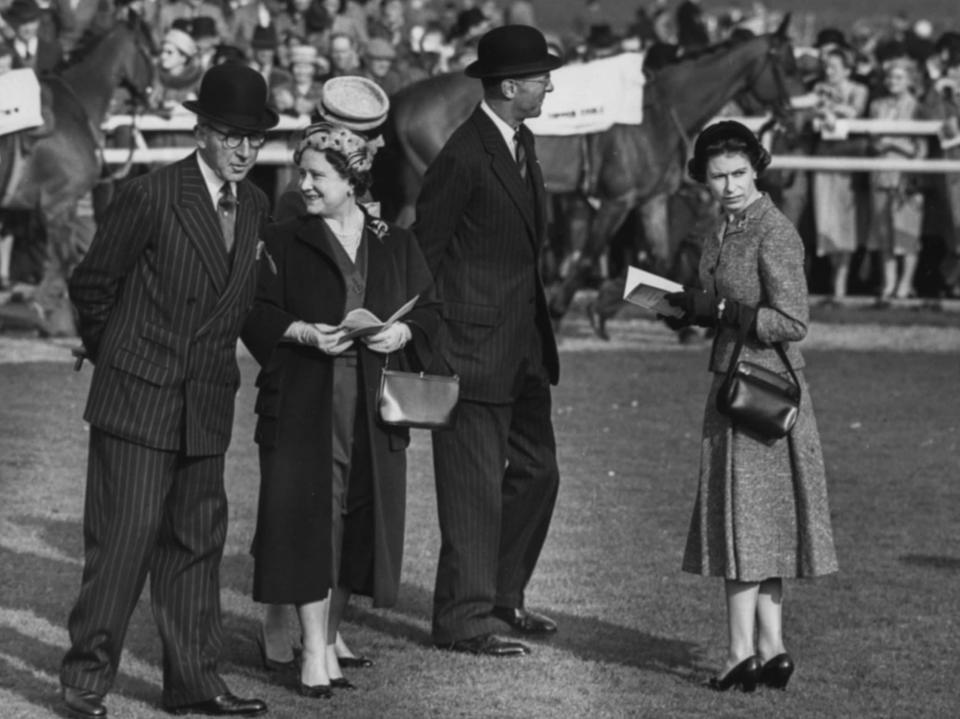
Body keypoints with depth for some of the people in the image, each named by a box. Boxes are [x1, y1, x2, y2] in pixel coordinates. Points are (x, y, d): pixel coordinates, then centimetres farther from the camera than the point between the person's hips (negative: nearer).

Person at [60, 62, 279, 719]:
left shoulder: (256, 207, 8)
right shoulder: (149, 197, -12)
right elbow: (91, 284, -3)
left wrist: (217, 354, 14)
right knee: (123, 540, -6)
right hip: (137, 399, -6)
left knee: (197, 543, 10)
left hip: (207, 405, 6)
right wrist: (115, 355, 7)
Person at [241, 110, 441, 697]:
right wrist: (304, 333, -16)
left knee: (358, 521, 4)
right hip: (303, 406, -2)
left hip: (373, 412, 2)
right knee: (308, 521, -7)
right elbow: (258, 314, 1)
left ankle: (332, 634, 19)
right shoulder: (284, 243, 4)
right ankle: (314, 651, -5)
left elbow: (431, 311, 12)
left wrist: (403, 332, -8)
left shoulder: (397, 246, 10)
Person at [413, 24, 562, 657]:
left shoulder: (521, 143, 11)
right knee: (475, 488, -4)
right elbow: (423, 251, -14)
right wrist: (427, 342, -13)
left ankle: (503, 598, 27)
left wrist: (539, 331, 19)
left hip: (524, 347, 9)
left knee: (536, 473, 15)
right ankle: (464, 620, 3)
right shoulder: (463, 156, -18)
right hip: (475, 346, -9)